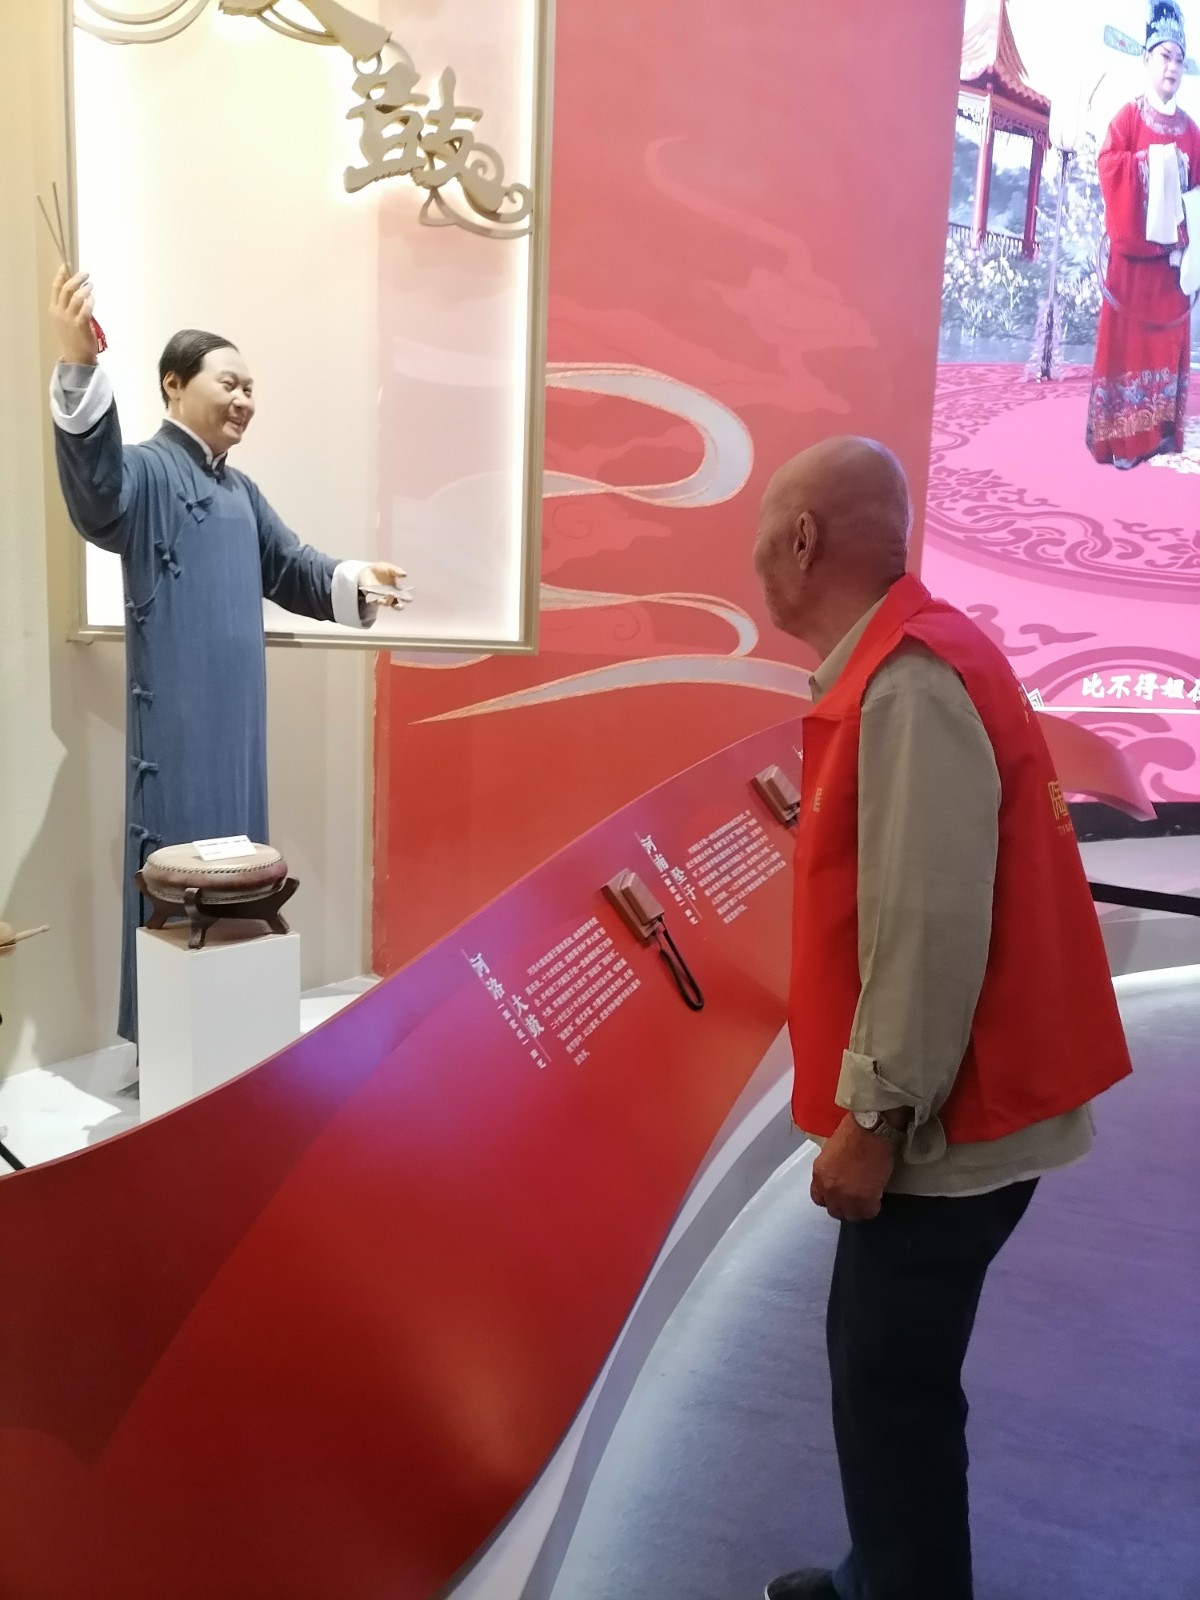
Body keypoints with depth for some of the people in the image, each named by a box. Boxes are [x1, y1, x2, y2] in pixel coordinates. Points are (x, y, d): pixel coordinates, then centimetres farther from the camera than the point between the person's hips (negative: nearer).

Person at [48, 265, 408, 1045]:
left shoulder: (241, 491, 17)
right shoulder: (145, 472, -10)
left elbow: (290, 566, 23)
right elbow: (96, 483, -33)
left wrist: (353, 579, 2)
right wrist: (80, 365, -49)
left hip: (237, 709, 8)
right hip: (175, 715, -8)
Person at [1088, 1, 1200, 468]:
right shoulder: (1128, 117, 3)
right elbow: (1108, 166, -10)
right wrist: (1150, 161, -18)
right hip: (1133, 248, -5)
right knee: (1127, 336, -5)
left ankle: (1161, 434, 10)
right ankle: (1124, 437, -3)